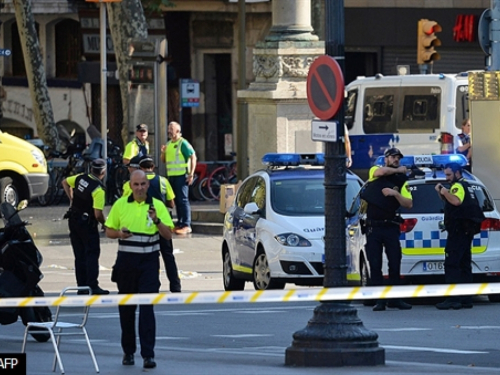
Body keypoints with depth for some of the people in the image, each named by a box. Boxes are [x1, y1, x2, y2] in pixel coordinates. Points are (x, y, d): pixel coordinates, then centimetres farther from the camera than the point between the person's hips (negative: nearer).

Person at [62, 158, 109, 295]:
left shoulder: (80, 178, -1)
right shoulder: (98, 189, -21)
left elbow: (65, 182, 20)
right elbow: (98, 214, -23)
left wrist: (72, 199, 22)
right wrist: (104, 223, -3)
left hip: (73, 221, 7)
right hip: (87, 223, -7)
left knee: (79, 255, 12)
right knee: (92, 254, -2)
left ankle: (81, 286, 13)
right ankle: (92, 286, -8)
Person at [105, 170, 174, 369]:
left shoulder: (157, 205, 2)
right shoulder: (120, 205, 6)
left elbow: (168, 234, 0)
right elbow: (109, 230, 11)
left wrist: (156, 220, -18)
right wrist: (119, 233, -11)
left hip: (149, 261, -2)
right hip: (126, 261, 2)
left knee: (147, 308, -10)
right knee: (126, 308, 8)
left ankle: (148, 354, -12)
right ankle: (128, 351, 20)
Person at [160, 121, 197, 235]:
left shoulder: (183, 143, -8)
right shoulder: (168, 144, 17)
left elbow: (193, 157, -11)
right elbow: (163, 160, 23)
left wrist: (191, 174, -16)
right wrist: (163, 152, 0)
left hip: (181, 176, -8)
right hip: (171, 176, 8)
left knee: (183, 200, -11)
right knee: (176, 201, 10)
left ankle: (186, 225, -13)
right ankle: (179, 224, 15)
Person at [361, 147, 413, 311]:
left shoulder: (401, 181, 10)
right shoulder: (375, 171, 7)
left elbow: (409, 204, 1)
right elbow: (382, 171, -18)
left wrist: (395, 193, -14)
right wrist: (399, 170, -2)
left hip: (391, 227, 2)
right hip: (373, 227, -2)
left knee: (395, 264, 0)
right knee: (375, 265, -2)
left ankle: (395, 298, 10)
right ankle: (380, 301, 1)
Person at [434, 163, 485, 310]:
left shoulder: (458, 186, -10)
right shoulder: (465, 186, 22)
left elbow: (456, 201, -30)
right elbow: (449, 203, 28)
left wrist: (445, 192, -17)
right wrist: (441, 193, 13)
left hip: (458, 230, -10)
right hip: (467, 231, 10)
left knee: (452, 264, -13)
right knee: (464, 264, 11)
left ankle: (453, 299, -20)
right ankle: (466, 299, 11)